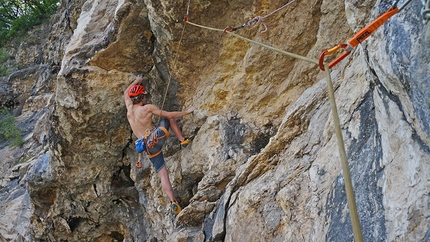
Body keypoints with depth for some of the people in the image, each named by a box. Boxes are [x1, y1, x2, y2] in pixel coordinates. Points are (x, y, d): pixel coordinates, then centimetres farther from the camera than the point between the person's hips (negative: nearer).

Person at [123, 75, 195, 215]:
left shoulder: (129, 108, 11)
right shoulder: (147, 108, -3)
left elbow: (126, 93, 33)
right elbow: (170, 115, -3)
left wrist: (136, 82, 46)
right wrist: (187, 112, 9)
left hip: (149, 149, 4)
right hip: (157, 137, -4)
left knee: (163, 175, 5)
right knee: (168, 118, 23)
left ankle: (173, 203, -9)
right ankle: (183, 140, 12)